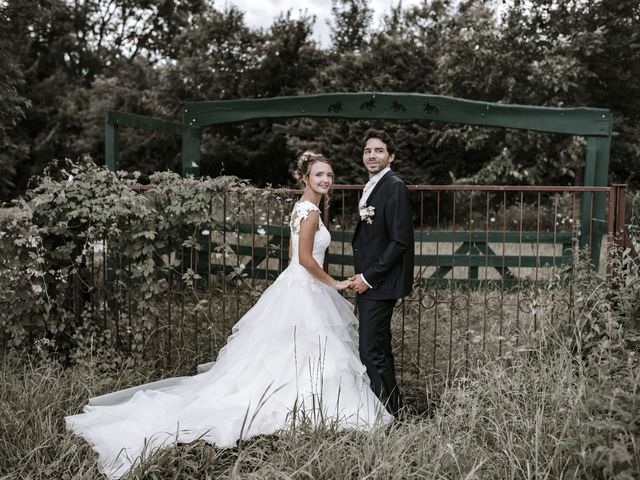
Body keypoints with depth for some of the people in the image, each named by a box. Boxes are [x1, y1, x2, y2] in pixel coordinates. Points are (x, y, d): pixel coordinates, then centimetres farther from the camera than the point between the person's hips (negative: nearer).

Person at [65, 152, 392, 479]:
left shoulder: (301, 207, 14)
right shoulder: (311, 211, -15)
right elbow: (305, 258, -21)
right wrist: (334, 284, -12)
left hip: (293, 287, 9)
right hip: (304, 294, -9)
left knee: (277, 357, 12)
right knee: (304, 358, -3)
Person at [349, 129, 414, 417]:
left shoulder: (394, 187, -14)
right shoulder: (372, 187, 15)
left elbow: (400, 241, -19)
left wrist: (369, 277, -16)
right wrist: (362, 276, 10)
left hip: (380, 283, -10)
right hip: (370, 281, 10)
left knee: (372, 352, -7)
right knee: (380, 349, 17)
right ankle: (391, 409, 29)